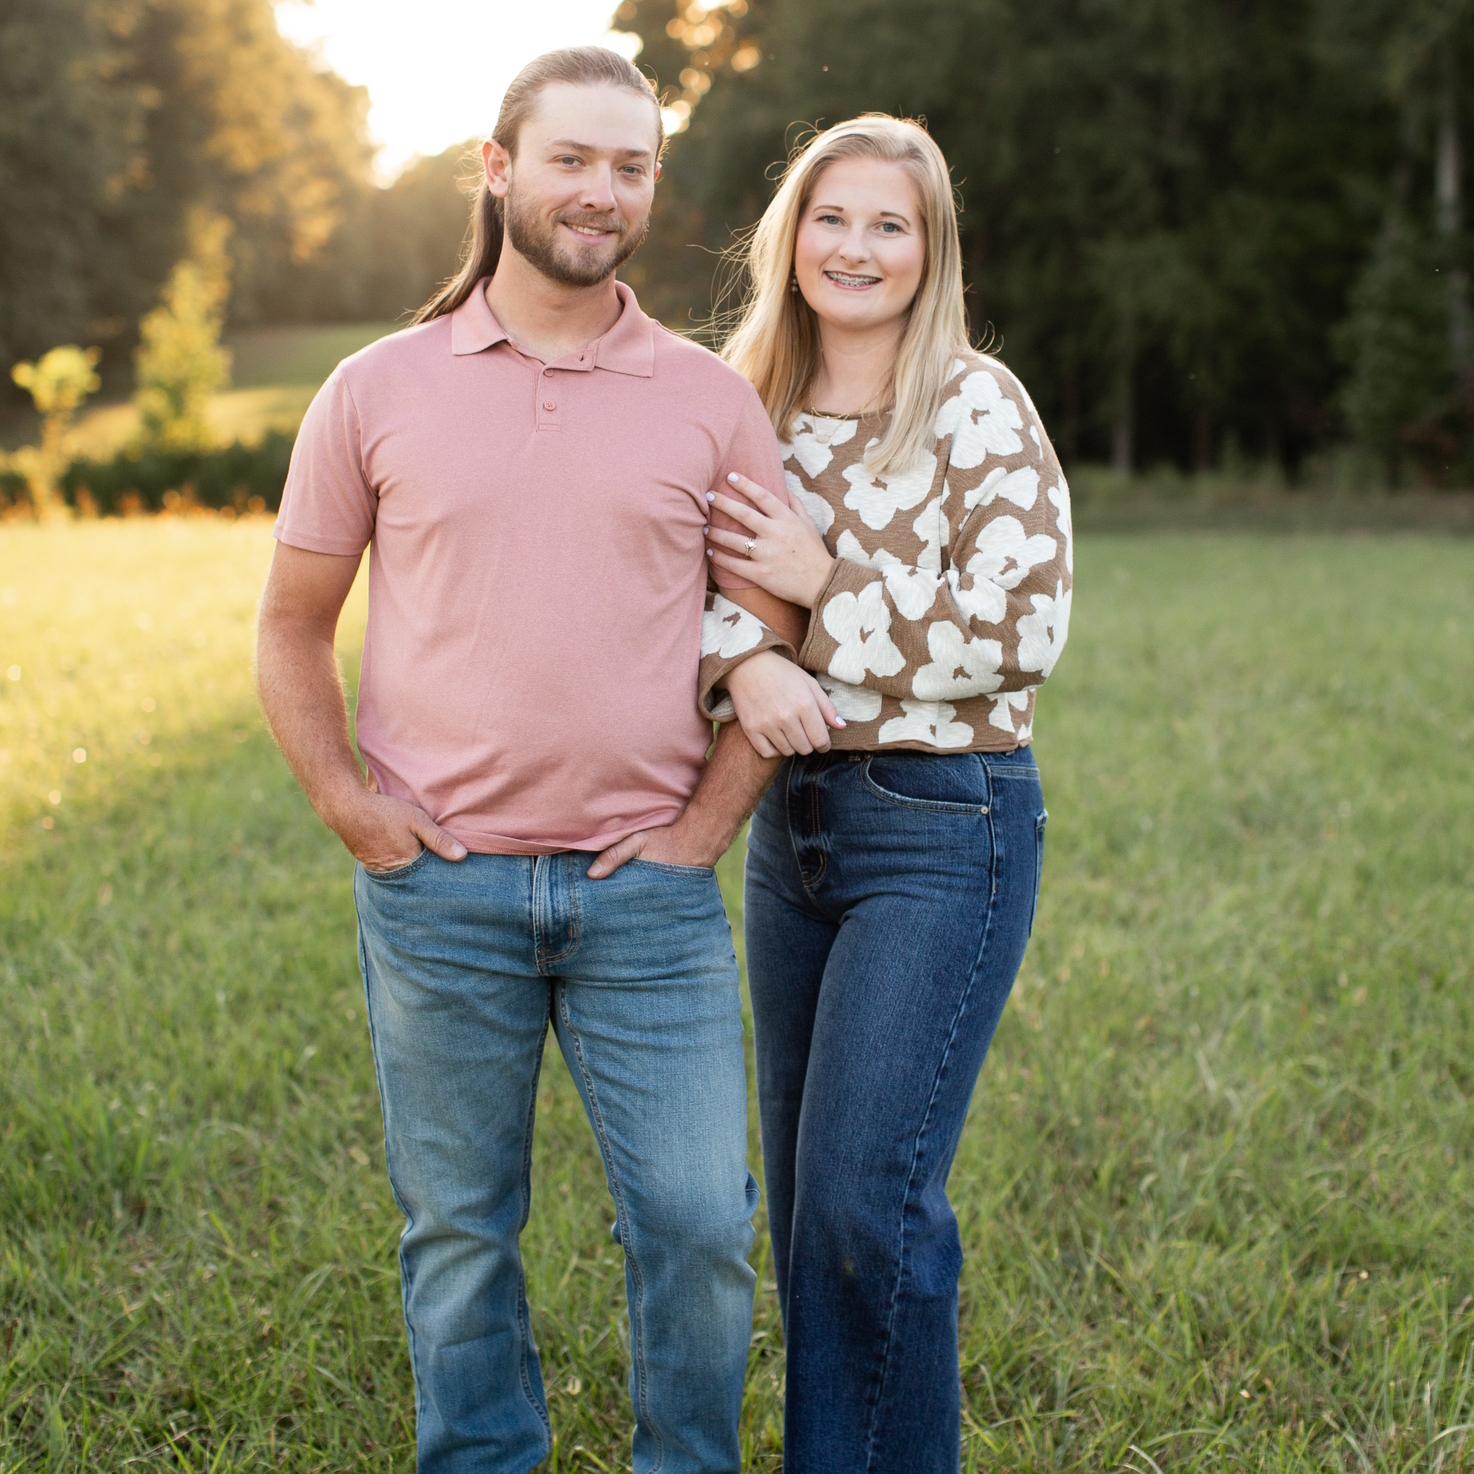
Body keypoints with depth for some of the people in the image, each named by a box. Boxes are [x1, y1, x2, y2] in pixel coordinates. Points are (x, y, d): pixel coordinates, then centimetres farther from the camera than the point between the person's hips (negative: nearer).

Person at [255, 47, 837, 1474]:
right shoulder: (378, 392, 3)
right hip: (436, 890, 0)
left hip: (647, 890, 0)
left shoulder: (713, 403, 4)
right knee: (458, 1231, 11)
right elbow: (292, 626, 9)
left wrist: (706, 825, -2)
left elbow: (777, 641, 8)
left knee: (698, 1219, 1)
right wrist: (349, 808, -2)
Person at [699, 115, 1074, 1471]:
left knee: (864, 1191, -7)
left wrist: (826, 583, -14)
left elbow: (1027, 635, -14)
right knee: (803, 1182, 14)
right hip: (791, 818, 6)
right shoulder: (753, 407, 9)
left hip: (943, 827, -6)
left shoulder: (976, 408, -8)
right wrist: (740, 659, -18)